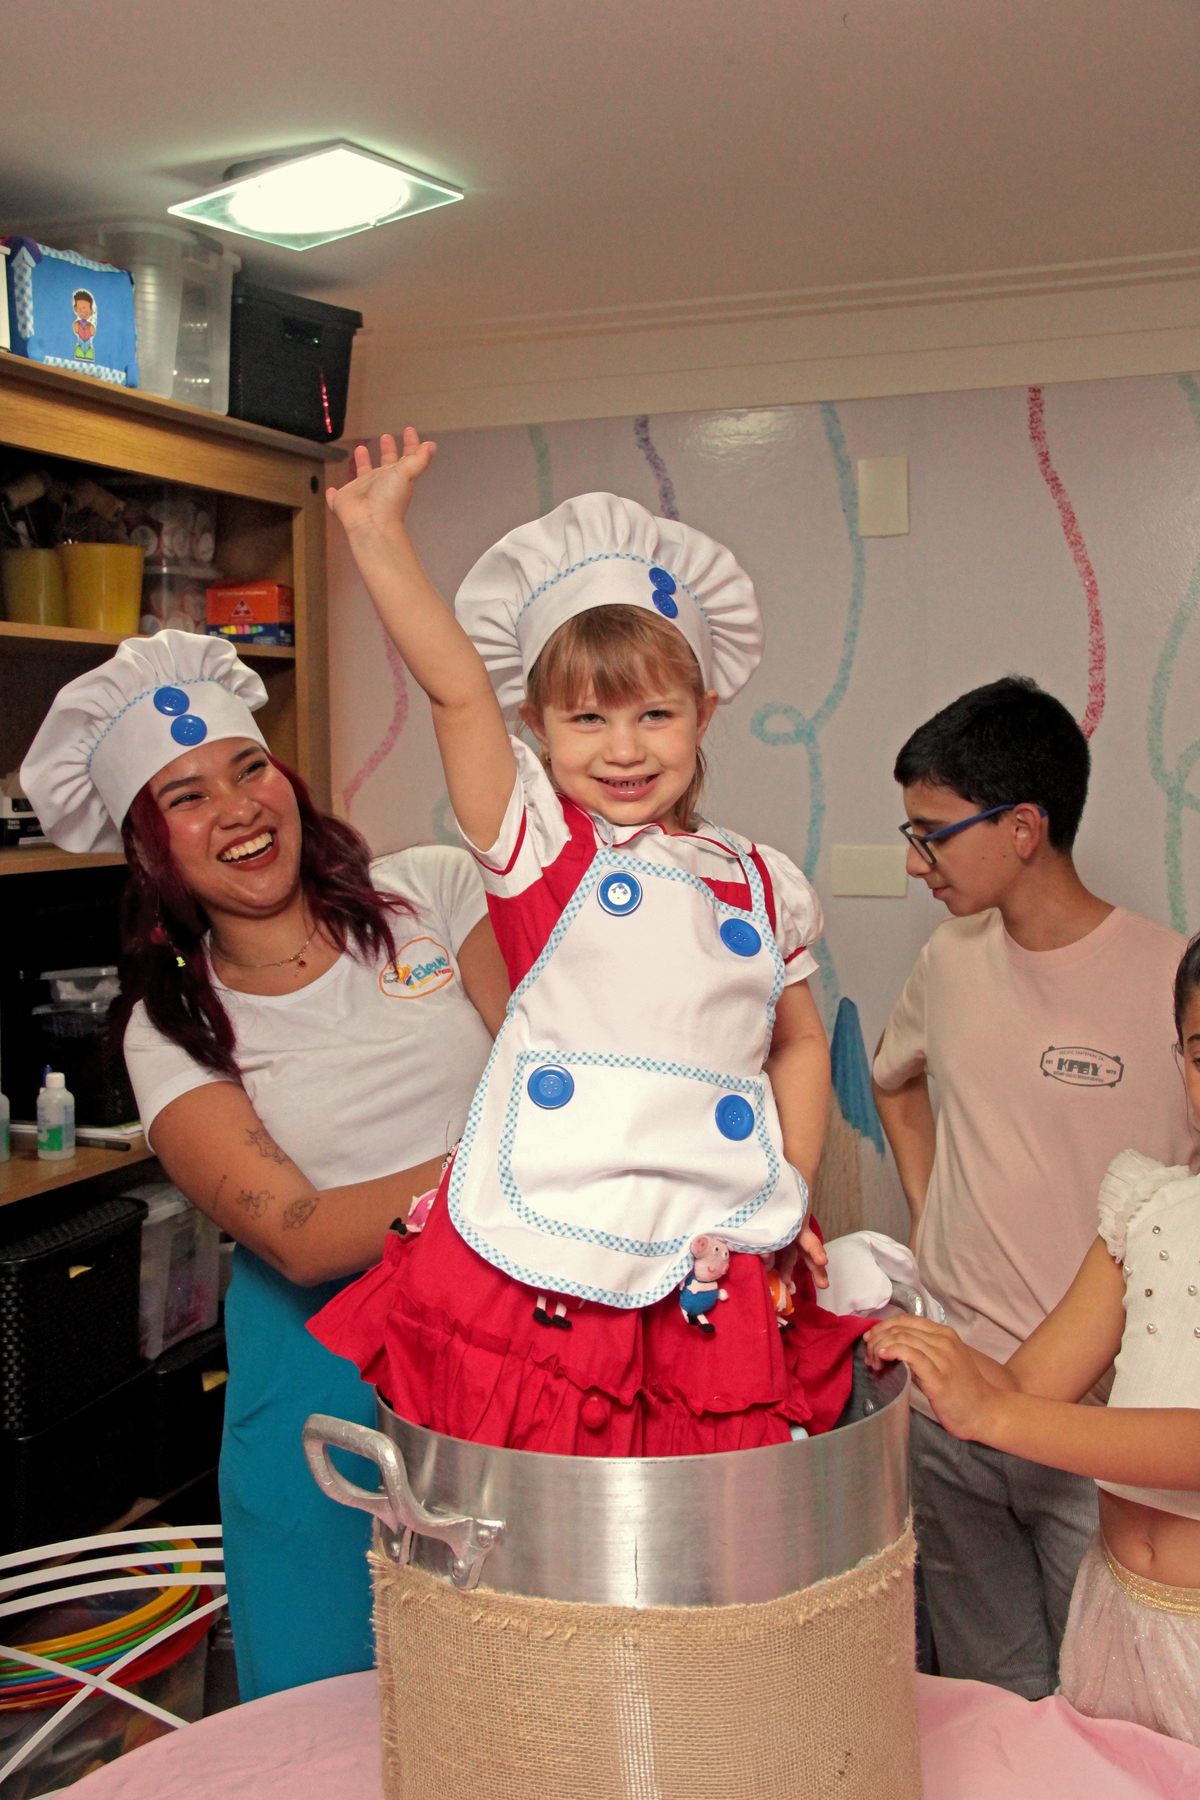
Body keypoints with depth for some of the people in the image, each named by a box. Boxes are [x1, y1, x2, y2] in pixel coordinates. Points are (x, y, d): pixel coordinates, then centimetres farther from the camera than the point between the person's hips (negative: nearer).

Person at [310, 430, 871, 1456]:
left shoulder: (764, 885, 13)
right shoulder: (539, 845, 3)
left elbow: (799, 1042, 23)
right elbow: (457, 690, -8)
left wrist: (791, 1196, 13)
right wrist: (380, 536, -15)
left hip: (713, 1282, 3)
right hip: (539, 1264, -2)